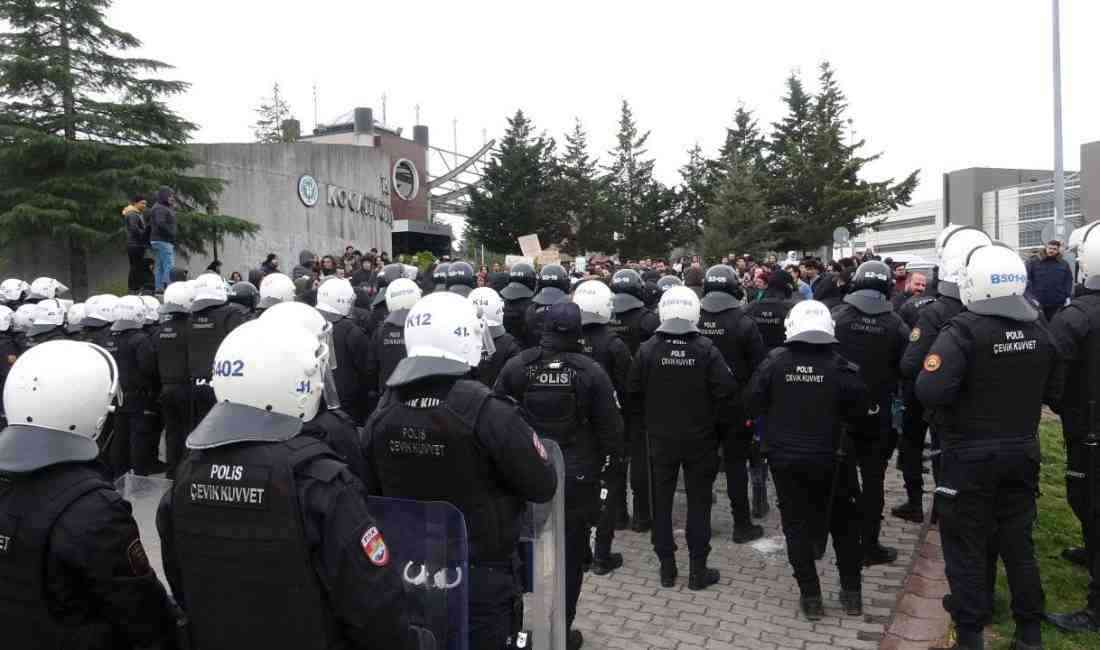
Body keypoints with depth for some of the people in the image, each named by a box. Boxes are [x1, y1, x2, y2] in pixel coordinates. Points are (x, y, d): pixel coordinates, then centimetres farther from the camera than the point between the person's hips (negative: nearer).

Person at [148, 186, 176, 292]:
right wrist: (172, 234, -20)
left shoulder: (165, 208, 20)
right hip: (163, 241, -11)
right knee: (169, 266, -16)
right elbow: (161, 223, -27)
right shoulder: (160, 208, -11)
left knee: (160, 267, 10)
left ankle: (159, 288, 13)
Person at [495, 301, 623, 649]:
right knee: (570, 555, 12)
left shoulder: (515, 366, -8)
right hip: (577, 478, -2)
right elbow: (610, 426, -8)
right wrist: (611, 460, 10)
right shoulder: (591, 371, -13)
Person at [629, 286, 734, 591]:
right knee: (698, 502, 10)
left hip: (660, 438, 1)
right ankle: (698, 570, 16)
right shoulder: (706, 349, -12)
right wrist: (720, 426, 2)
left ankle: (666, 567, 20)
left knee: (662, 500, 13)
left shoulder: (648, 349, -8)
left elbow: (634, 394, -3)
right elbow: (726, 391, -13)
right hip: (700, 439, -1)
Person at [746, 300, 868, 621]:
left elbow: (753, 403, -8)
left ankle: (810, 596, 14)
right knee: (843, 522, 18)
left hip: (785, 457, 0)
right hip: (829, 457, 0)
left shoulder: (775, 360, -10)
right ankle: (852, 593, 25)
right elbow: (859, 407, -5)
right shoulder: (839, 365, -11)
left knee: (797, 525, 11)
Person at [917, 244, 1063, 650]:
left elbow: (929, 390, -30)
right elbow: (1054, 391, 9)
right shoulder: (1039, 329, 0)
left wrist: (945, 422, -10)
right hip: (1023, 449, 6)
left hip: (971, 453, -6)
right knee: (1018, 540, 18)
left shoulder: (964, 331, -20)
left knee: (966, 542, 7)